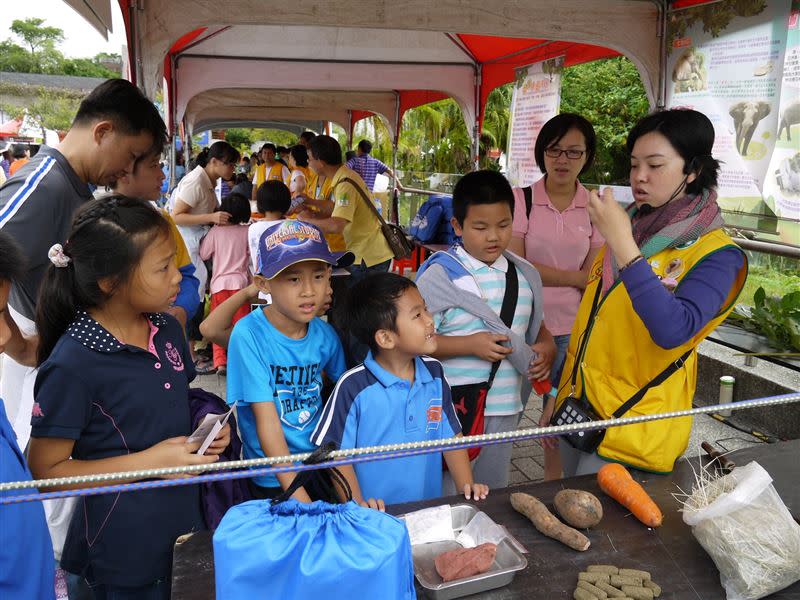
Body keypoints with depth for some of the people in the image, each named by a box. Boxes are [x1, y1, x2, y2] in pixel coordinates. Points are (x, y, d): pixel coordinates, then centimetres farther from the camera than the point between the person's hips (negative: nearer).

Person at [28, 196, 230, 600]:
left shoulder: (167, 328, -2)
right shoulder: (73, 364, -22)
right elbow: (46, 469, -15)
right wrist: (147, 462, -21)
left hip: (178, 520, 6)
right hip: (123, 543, -6)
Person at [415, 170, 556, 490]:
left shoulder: (525, 275, 5)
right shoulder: (440, 274, -11)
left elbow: (537, 327, 18)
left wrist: (547, 347, -3)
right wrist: (469, 345, -22)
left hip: (505, 408, 5)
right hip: (453, 407, -5)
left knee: (493, 493, 20)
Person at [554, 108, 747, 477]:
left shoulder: (715, 255, -12)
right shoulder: (629, 226, 7)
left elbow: (672, 331, -30)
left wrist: (623, 245, -32)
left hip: (633, 431, -6)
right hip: (577, 408, 6)